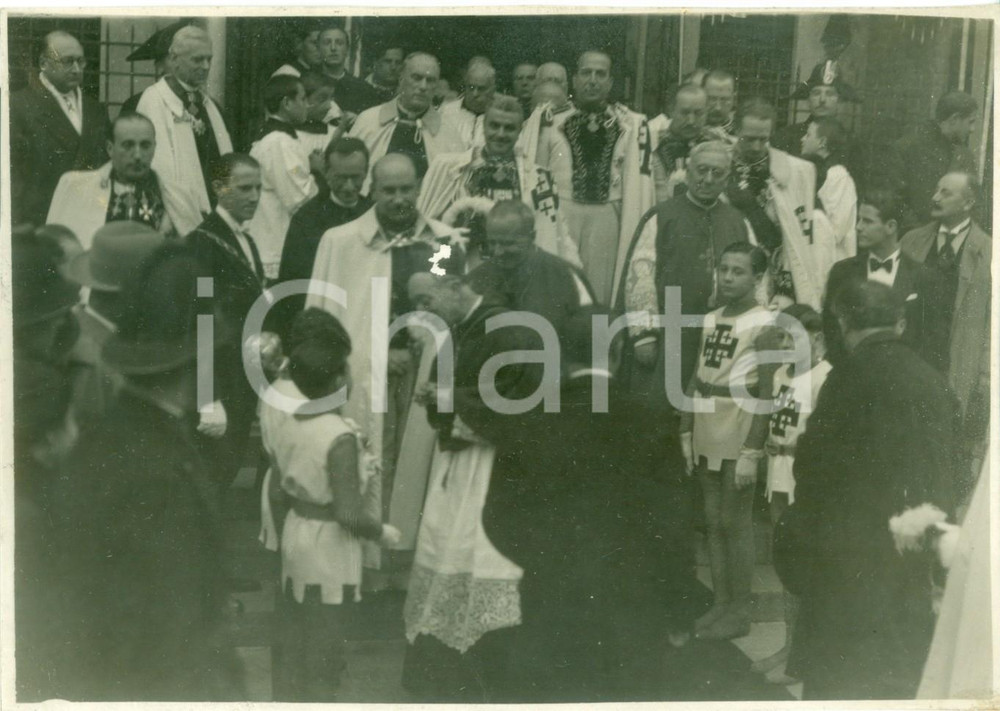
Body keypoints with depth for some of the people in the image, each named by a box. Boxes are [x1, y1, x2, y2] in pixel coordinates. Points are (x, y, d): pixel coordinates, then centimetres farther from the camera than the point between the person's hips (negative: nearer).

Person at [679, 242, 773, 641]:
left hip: (738, 443, -6)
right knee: (713, 522, 11)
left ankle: (739, 612, 10)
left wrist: (751, 452, -18)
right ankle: (720, 604, 21)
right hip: (706, 440, 6)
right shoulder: (712, 320, 11)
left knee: (736, 524, 0)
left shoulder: (764, 325, -10)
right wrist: (686, 434, 11)